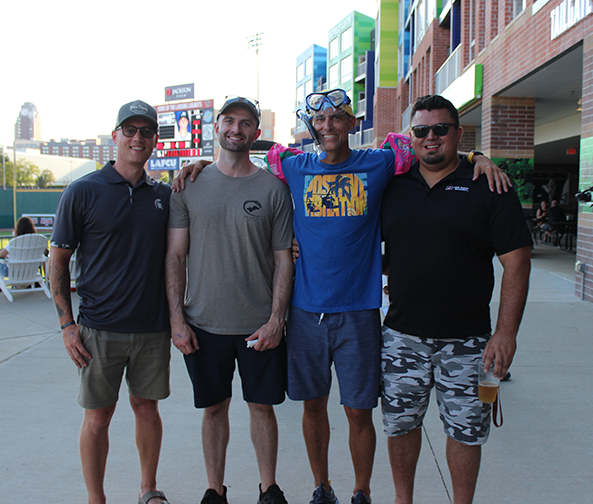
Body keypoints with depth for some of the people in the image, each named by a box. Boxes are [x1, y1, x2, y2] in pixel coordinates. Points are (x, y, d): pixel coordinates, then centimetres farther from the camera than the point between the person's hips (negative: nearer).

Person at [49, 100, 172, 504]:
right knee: (98, 416, 5)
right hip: (100, 329, -3)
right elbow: (58, 259, -1)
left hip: (153, 327, 3)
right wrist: (67, 325, -6)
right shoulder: (83, 192, -4)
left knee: (147, 406, 13)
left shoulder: (165, 195, 7)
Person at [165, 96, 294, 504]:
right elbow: (175, 256, 3)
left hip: (260, 326, -1)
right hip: (204, 324, 1)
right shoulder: (190, 186, 3)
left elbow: (284, 259, 0)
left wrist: (276, 319, -8)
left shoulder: (273, 188, 0)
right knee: (214, 408, 12)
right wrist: (177, 319, -3)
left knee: (262, 406, 10)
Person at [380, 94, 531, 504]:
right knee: (400, 424, 12)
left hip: (466, 340, -2)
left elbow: (516, 262, -6)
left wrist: (507, 332, -12)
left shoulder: (488, 187, -4)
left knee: (466, 430, 9)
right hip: (402, 335, 3)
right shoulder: (393, 186, 6)